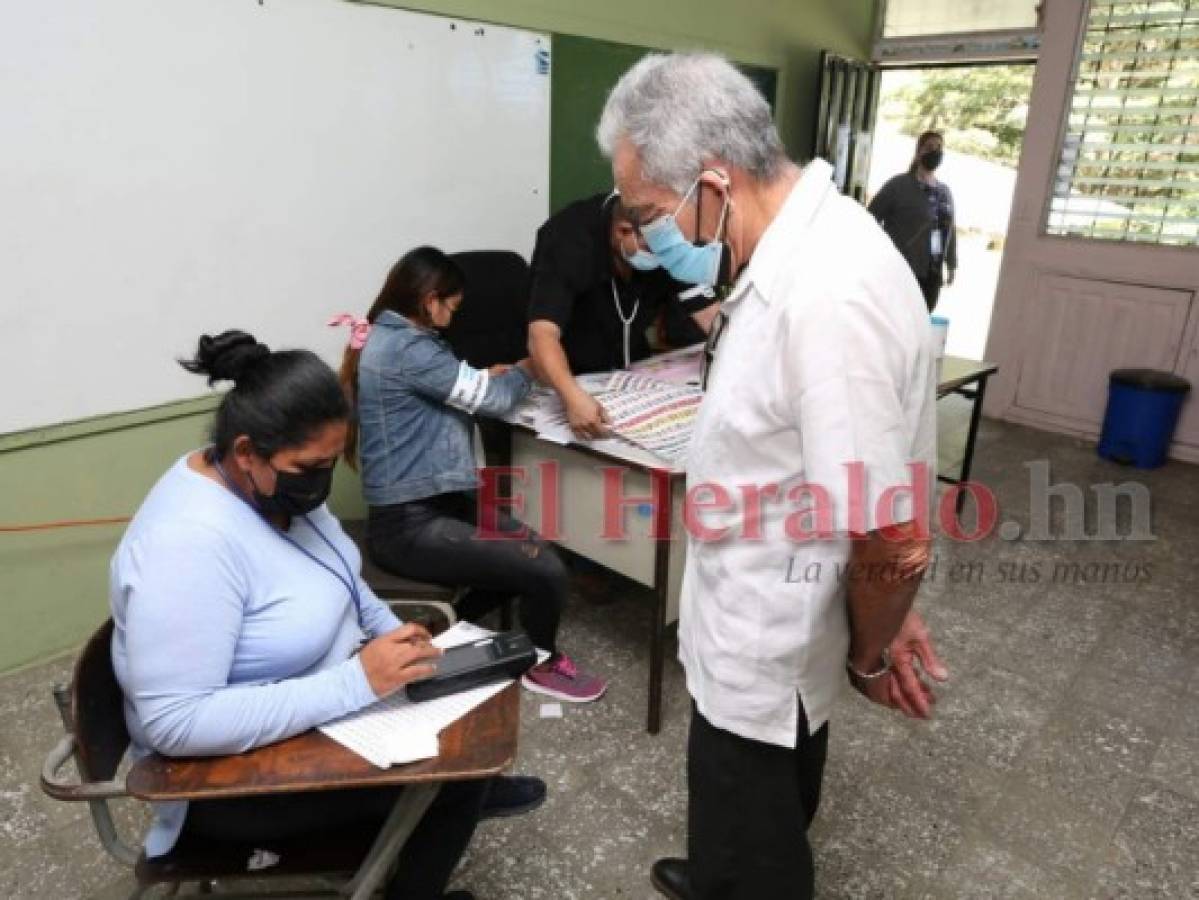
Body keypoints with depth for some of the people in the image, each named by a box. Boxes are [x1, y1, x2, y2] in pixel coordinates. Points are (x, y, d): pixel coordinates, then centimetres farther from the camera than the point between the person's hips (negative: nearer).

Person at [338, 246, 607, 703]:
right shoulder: (407, 348, -20)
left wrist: (491, 375, 6)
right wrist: (526, 369, 6)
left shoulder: (386, 338, 12)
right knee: (547, 572, -17)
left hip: (431, 504, 11)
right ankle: (542, 665, 13)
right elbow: (491, 398, -13)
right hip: (408, 526, -11)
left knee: (536, 548, 11)